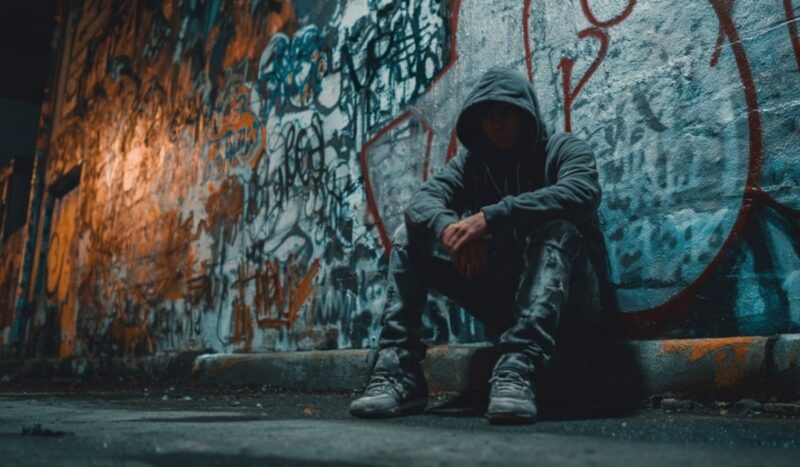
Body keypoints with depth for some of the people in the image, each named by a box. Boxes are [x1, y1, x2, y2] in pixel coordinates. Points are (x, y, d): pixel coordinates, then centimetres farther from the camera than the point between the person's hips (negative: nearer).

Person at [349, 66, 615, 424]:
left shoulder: (565, 149, -3)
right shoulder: (469, 162, 9)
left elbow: (581, 193, -27)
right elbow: (423, 199, -9)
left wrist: (491, 216, -37)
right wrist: (449, 228, -33)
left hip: (567, 300, -4)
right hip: (501, 300, 4)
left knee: (556, 229, -33)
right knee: (409, 236, -5)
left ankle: (518, 368, -43)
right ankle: (398, 372, -16)